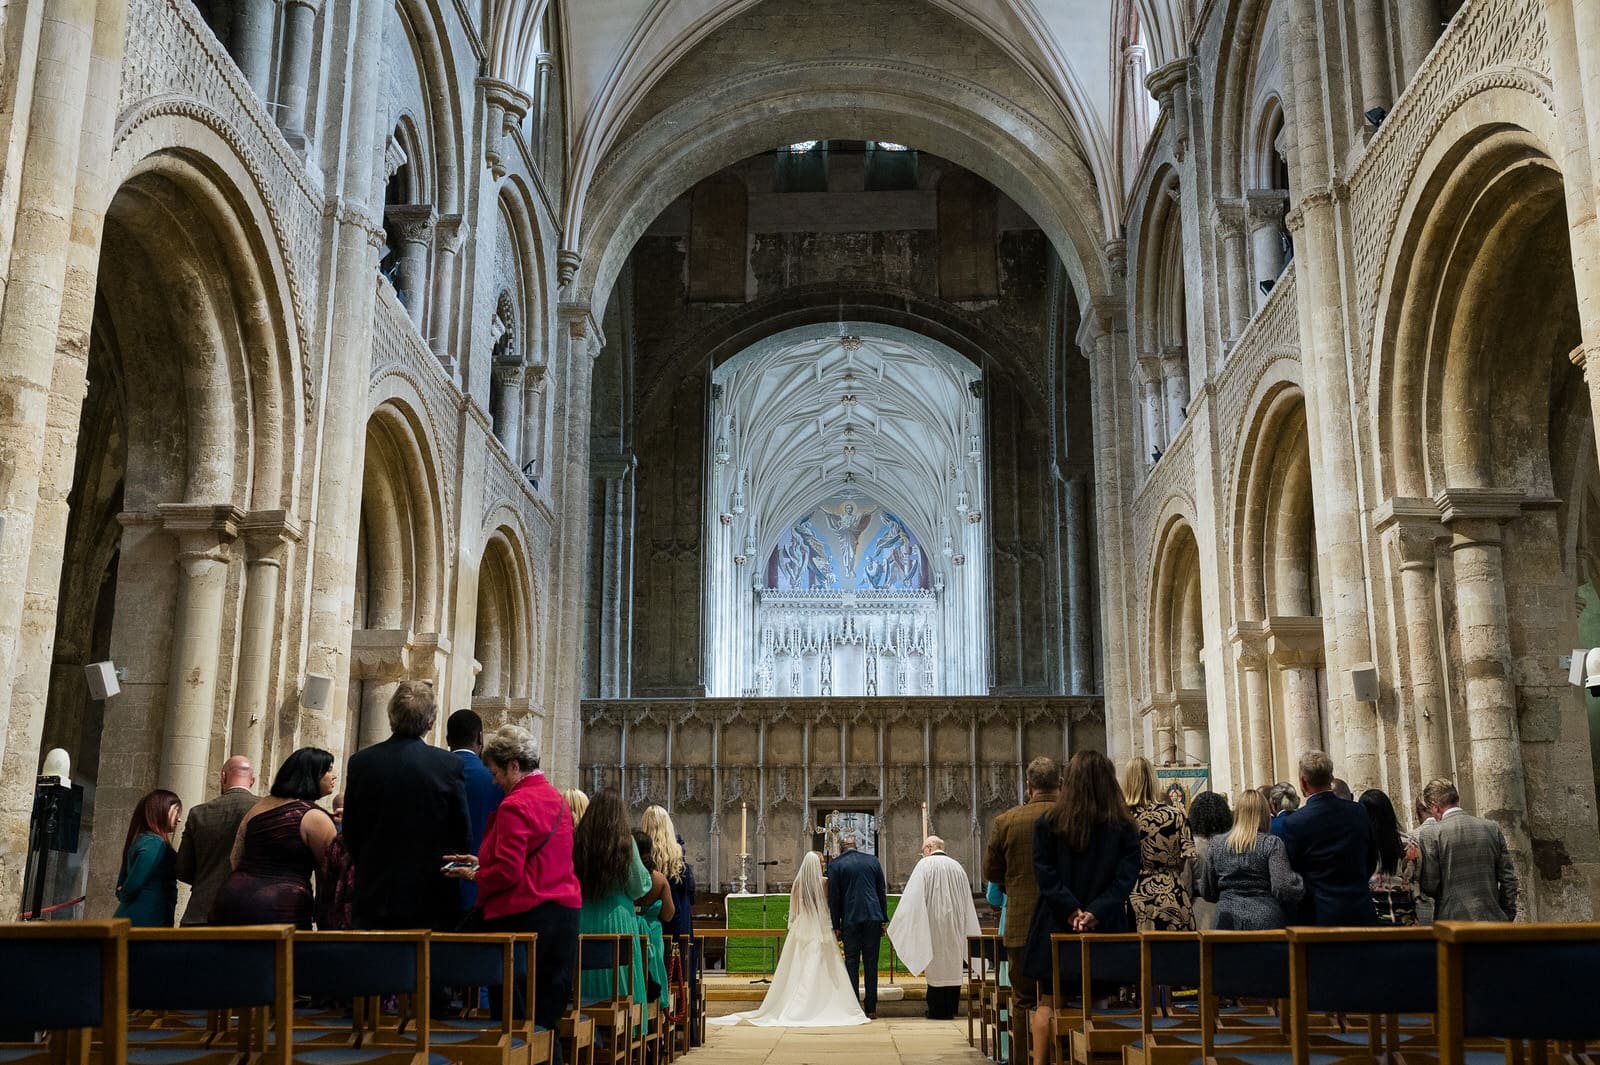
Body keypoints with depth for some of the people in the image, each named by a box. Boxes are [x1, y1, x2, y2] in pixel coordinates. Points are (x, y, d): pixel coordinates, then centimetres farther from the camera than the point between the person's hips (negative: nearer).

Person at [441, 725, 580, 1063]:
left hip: (522, 918, -8)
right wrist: (482, 862, 15)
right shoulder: (556, 798, 13)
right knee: (546, 1017, 11)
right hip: (565, 914, 8)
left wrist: (473, 874, -1)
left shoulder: (514, 805, -14)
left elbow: (508, 873, -18)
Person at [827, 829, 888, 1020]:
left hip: (850, 919, -2)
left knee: (851, 963, 4)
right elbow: (882, 891, 10)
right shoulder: (872, 861, 8)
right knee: (871, 963, 5)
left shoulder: (835, 865, -1)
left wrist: (836, 925, 4)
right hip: (874, 918, 2)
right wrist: (883, 919, 16)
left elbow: (833, 897, -1)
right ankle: (871, 1008, 5)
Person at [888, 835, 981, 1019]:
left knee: (936, 964, 0)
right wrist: (963, 927, 21)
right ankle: (951, 1008, 13)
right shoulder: (957, 866, 9)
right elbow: (967, 900, 13)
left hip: (934, 923, -5)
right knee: (953, 964, 9)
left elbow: (913, 896, -10)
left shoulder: (925, 865, -6)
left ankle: (938, 1010, 2)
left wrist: (898, 925, -4)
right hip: (955, 925, 5)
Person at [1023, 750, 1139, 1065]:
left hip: (1057, 927, -1)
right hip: (1106, 928, 1)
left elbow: (1045, 874, -11)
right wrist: (1096, 912, -16)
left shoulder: (1047, 823, -3)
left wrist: (1071, 911, -13)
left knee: (1048, 1003, 7)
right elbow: (1126, 877, -10)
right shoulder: (1124, 827, -1)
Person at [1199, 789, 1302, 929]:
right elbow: (1283, 888, -15)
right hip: (1265, 921, -3)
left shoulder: (1216, 843, 4)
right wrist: (1300, 882, 4)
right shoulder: (1271, 843, -6)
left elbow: (1206, 891, 10)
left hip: (1228, 919, 3)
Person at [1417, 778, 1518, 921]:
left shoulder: (1430, 834, -8)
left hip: (1451, 920, -4)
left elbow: (1429, 886, -9)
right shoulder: (1492, 828, 6)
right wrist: (1508, 917, 14)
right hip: (1492, 920, 4)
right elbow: (1508, 879, 7)